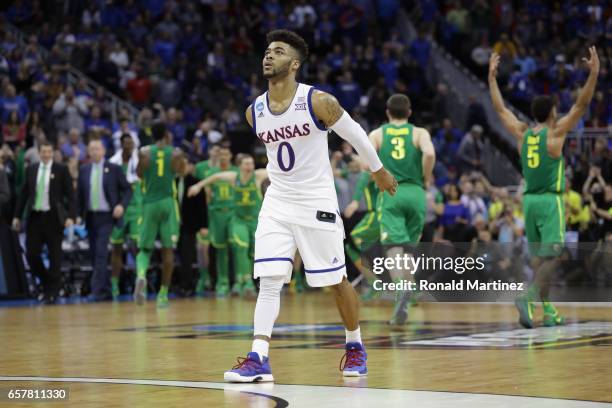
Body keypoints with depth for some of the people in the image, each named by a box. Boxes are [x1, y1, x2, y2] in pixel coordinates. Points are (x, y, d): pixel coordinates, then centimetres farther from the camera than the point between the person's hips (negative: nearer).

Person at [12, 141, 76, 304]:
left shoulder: (61, 170, -2)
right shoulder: (31, 169, 9)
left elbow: (70, 194, -4)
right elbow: (24, 193, 13)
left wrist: (70, 216, -14)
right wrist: (18, 216, 9)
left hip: (53, 217, -3)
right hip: (34, 217, 3)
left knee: (54, 256, 1)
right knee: (31, 254, 0)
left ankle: (52, 292, 10)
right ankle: (47, 283, 22)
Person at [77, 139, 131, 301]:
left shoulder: (114, 169, 0)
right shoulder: (84, 170, 9)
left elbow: (127, 190, 2)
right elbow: (80, 193, 12)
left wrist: (122, 205, -13)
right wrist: (79, 214, 5)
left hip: (107, 216, -4)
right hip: (90, 216, 4)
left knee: (101, 253, -14)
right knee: (95, 254, 7)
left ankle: (97, 290, -15)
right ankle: (105, 290, 17)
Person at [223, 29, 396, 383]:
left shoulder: (317, 102, -15)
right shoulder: (254, 112, 0)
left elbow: (354, 133, 0)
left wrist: (378, 170, 11)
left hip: (317, 203, -3)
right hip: (277, 202, 4)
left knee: (336, 281, 6)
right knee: (269, 281, -9)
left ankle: (356, 347, 26)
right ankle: (258, 360, -13)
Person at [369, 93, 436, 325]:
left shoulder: (377, 134, 10)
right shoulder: (419, 133, 8)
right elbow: (430, 154, -13)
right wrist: (426, 179, 2)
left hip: (389, 194, -1)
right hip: (415, 193, 1)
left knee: (395, 247, -11)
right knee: (409, 248, 15)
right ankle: (403, 302, 13)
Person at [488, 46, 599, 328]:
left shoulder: (522, 133, 5)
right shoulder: (555, 132, -7)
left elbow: (500, 109, 16)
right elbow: (581, 105, -12)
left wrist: (492, 77, 23)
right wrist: (594, 73, -13)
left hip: (529, 200, 6)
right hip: (551, 200, -6)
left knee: (540, 257, 12)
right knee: (551, 257, -8)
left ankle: (547, 310, 13)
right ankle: (530, 298, -29)